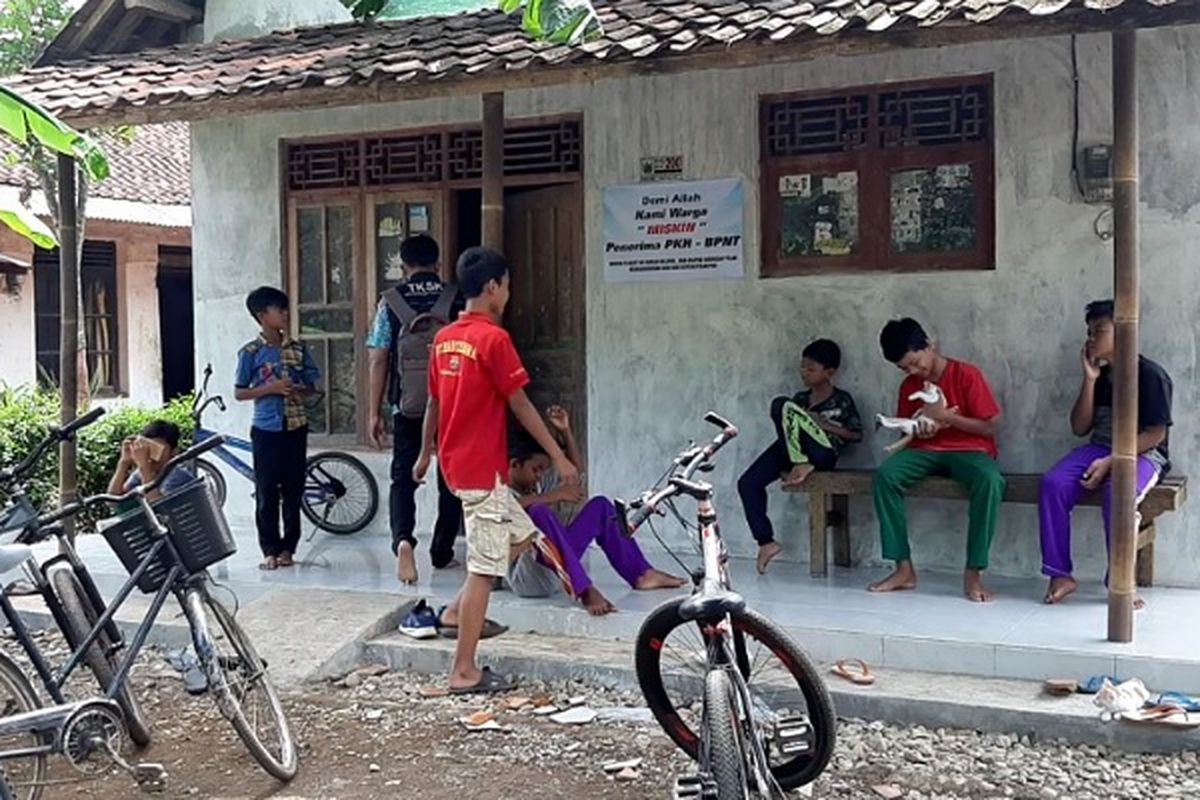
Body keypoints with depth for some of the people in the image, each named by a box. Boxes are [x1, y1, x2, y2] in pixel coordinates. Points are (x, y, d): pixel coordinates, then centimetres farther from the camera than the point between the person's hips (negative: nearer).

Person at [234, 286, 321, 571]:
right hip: (266, 429, -3)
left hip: (295, 427, 3)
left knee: (293, 490, 6)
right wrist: (270, 388, -16)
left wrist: (299, 391, -11)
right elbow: (239, 393, -2)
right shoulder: (251, 353, -4)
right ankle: (270, 550, 8)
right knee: (267, 493, 1)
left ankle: (288, 547, 15)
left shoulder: (298, 348, 5)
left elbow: (312, 385, 11)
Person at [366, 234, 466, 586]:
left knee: (403, 477, 7)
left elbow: (378, 359, -2)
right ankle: (442, 553, 21)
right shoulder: (456, 300, 0)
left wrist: (374, 412, 3)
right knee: (450, 479, 14)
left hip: (408, 406, 0)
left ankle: (403, 540, -17)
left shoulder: (390, 302, 0)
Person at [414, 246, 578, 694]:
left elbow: (433, 402, 17)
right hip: (482, 468, -9)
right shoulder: (494, 338, -15)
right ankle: (465, 673, 1)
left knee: (521, 535, 21)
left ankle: (457, 611, 21)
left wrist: (425, 454, 29)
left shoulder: (444, 338, 9)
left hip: (454, 463, 9)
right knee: (483, 568, -3)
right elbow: (520, 406, -14)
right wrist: (559, 457, -7)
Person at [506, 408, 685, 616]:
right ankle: (586, 592, -45)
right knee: (538, 512, -36)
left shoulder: (533, 487, 18)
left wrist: (564, 431, 2)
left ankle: (642, 574, 4)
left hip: (554, 569, 9)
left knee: (600, 505, 9)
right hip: (527, 578, -9)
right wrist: (553, 495, -33)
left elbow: (575, 466, 15)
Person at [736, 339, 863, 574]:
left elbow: (857, 435, 2)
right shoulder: (800, 398, 22)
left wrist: (826, 425, -8)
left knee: (782, 405, -23)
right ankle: (766, 542, -6)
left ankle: (801, 465, -19)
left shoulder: (842, 400, 6)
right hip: (790, 450, 6)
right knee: (748, 483, -12)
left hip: (822, 454, -6)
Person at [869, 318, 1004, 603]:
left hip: (970, 451, -4)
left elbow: (988, 427, -8)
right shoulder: (909, 386, 7)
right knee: (885, 474, -27)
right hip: (926, 451, 4)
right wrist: (918, 431, -6)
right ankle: (904, 569, -22)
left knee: (991, 481, -39)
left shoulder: (967, 374, -8)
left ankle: (973, 572, -29)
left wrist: (944, 416, -16)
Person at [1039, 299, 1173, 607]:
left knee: (1117, 493, -38)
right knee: (1052, 484, -23)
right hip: (1099, 449, 6)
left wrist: (1111, 462, -22)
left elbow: (1155, 435, -13)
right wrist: (1089, 380, -2)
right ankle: (1060, 574, -19)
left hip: (1142, 454, -5)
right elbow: (1079, 428, 7)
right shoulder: (1099, 375, 11)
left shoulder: (1151, 375, -8)